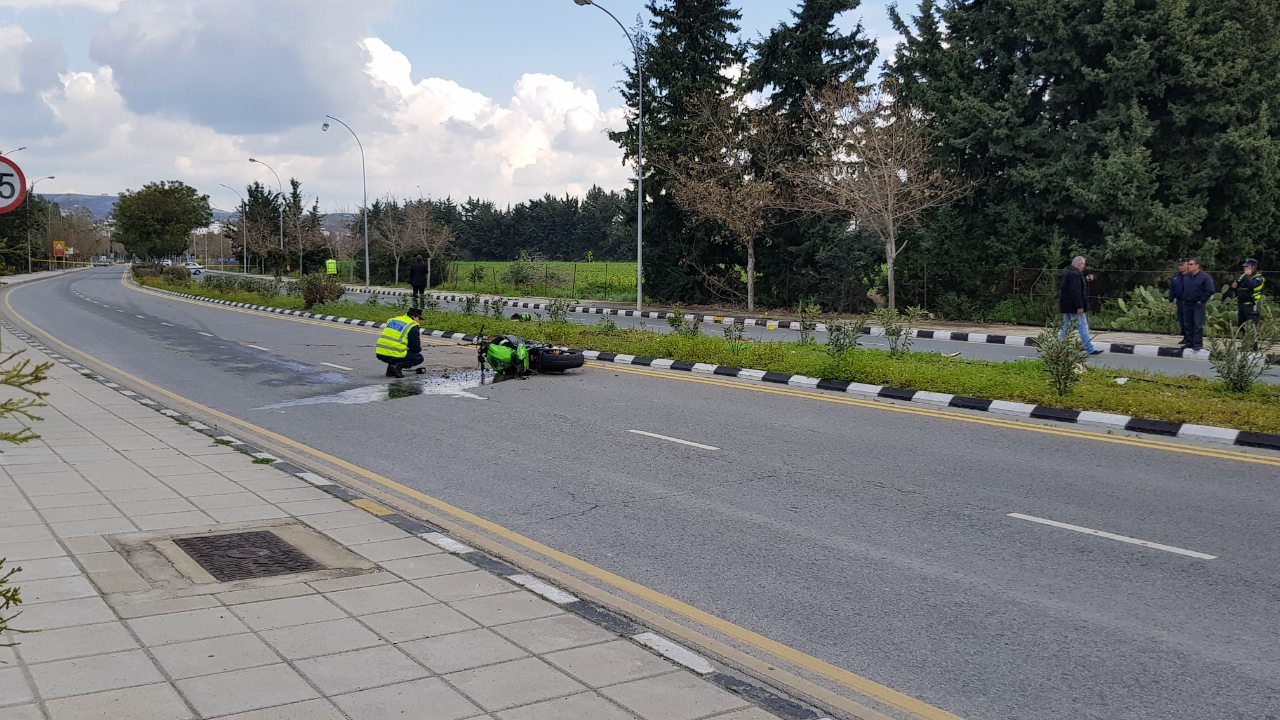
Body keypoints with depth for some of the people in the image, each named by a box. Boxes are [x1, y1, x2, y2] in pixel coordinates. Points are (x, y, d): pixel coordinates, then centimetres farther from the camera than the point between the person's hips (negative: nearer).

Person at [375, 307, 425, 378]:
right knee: (419, 357, 12)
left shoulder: (392, 320, 19)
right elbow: (416, 349, -1)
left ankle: (390, 370, 15)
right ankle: (398, 366, -9)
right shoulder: (413, 327, -2)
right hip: (395, 356, -7)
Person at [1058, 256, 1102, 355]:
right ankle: (1089, 349, -3)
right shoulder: (1075, 274, -17)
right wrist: (1079, 306, -25)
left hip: (1065, 306, 10)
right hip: (1073, 306, -10)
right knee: (1083, 327, -5)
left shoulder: (1068, 273, 15)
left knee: (1066, 327, 13)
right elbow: (1076, 291, -24)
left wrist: (1086, 280, 18)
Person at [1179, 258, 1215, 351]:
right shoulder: (1186, 277, 11)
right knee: (1189, 325, 10)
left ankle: (1198, 344, -6)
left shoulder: (1204, 277, -8)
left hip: (1198, 305, -6)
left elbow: (1210, 291, -10)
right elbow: (1183, 289, 24)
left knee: (1198, 325, -8)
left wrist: (1201, 301, -12)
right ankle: (1190, 343, 18)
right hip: (1187, 305, 6)